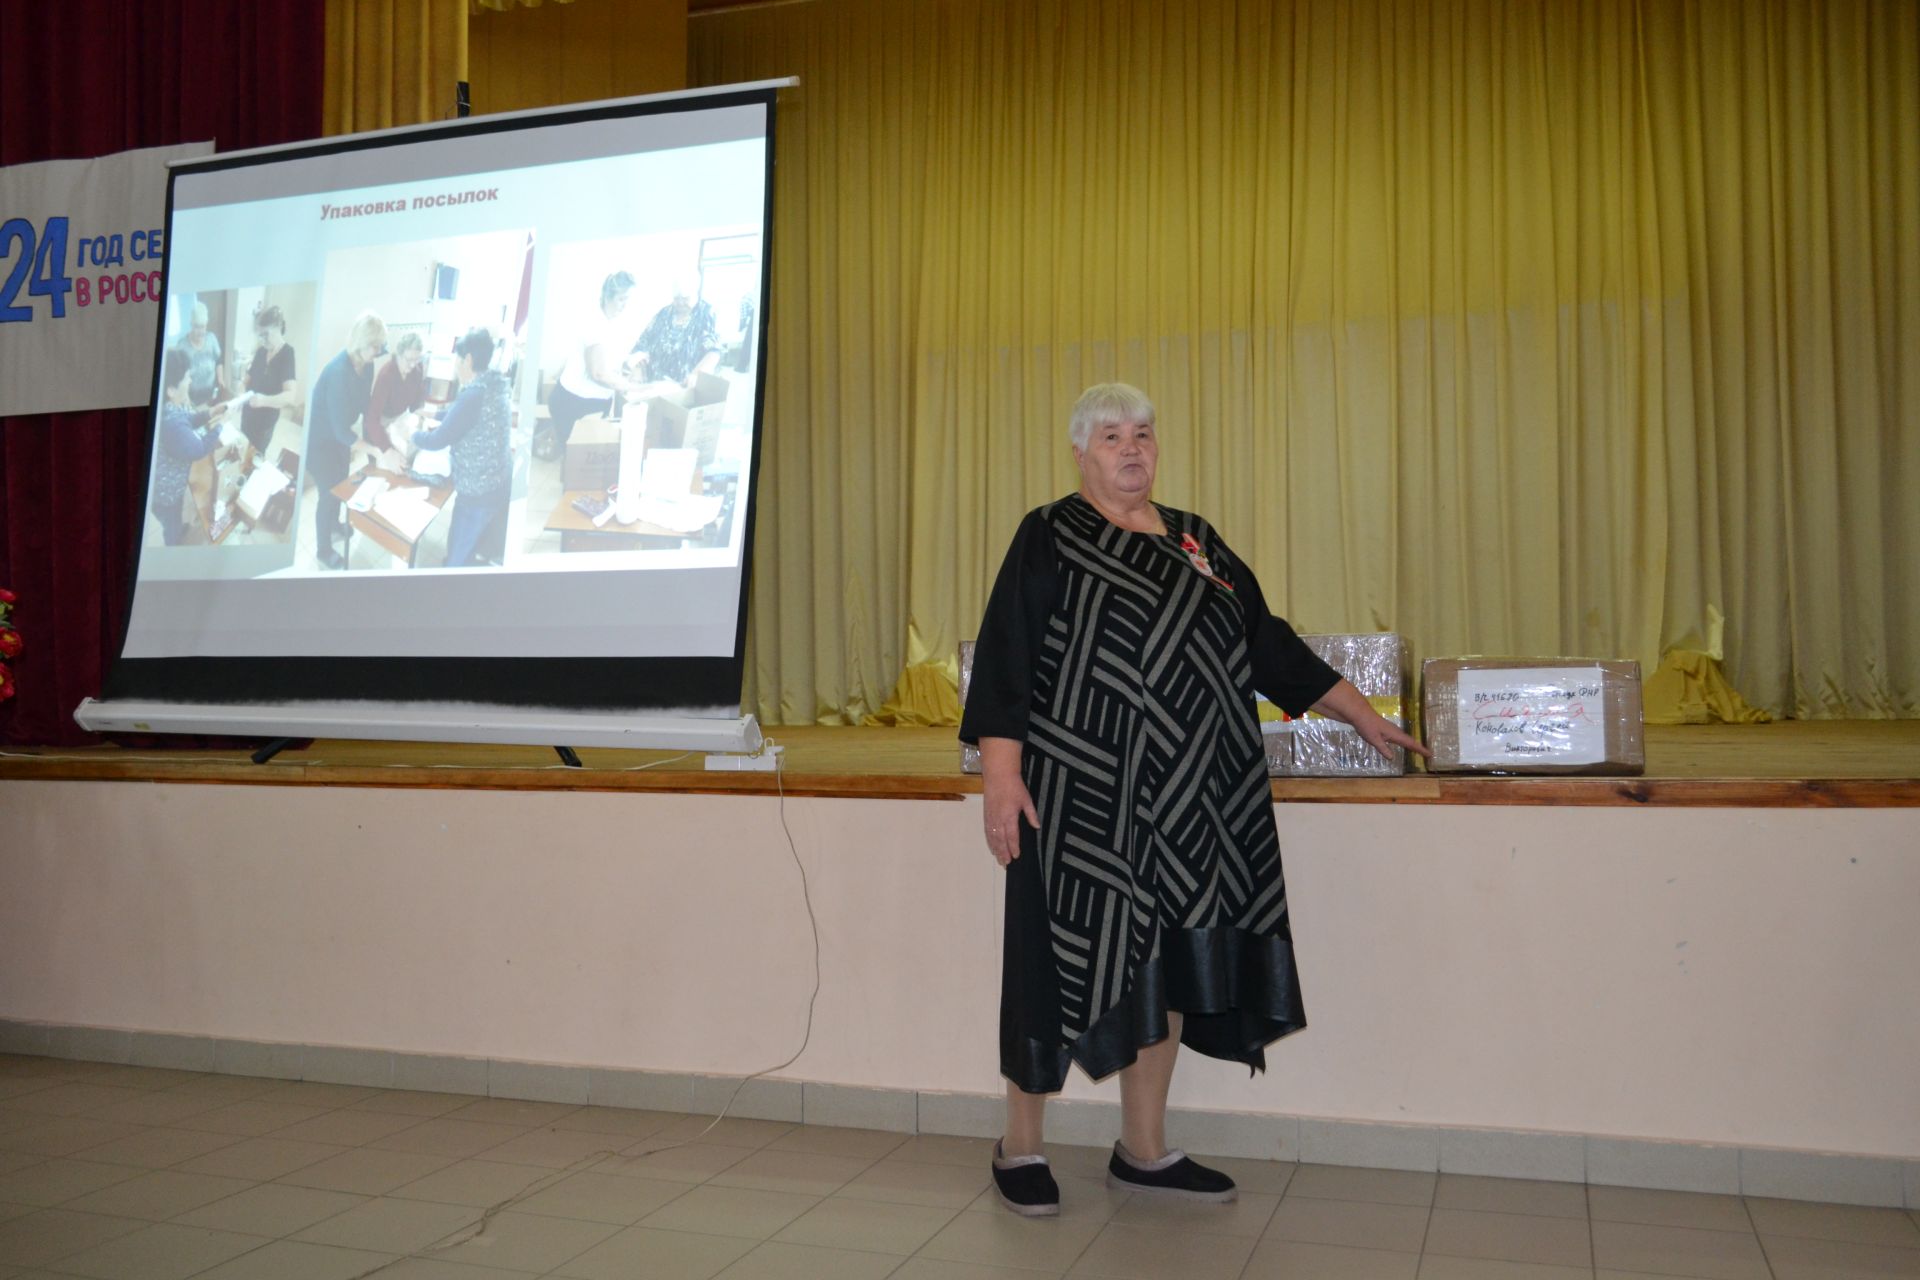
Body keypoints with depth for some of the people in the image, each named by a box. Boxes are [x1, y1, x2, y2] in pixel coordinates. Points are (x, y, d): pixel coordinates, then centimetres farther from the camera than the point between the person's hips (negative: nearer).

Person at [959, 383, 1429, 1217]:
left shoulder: (1194, 540, 16)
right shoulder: (1050, 537, -1)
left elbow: (1268, 642, 20)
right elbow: (1004, 656, -8)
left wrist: (1361, 716, 19)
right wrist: (1001, 773, -17)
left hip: (1184, 796, 6)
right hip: (1083, 793, -5)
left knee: (1161, 961, 8)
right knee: (1071, 957, -1)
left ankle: (1144, 1152, 21)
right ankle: (1019, 1148, 16)